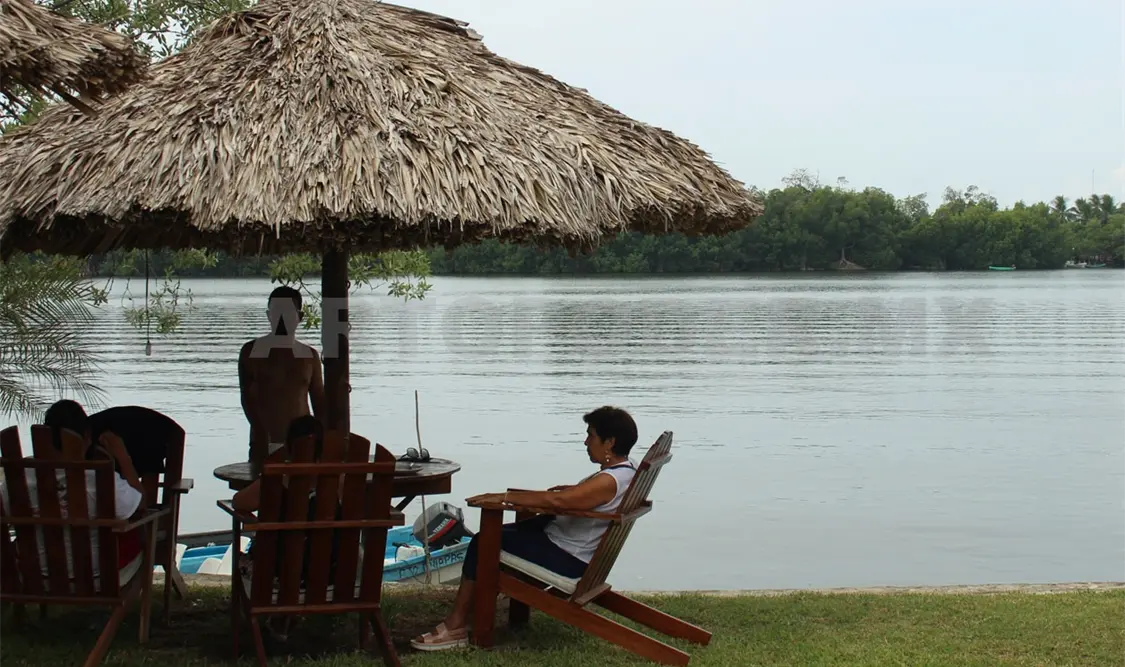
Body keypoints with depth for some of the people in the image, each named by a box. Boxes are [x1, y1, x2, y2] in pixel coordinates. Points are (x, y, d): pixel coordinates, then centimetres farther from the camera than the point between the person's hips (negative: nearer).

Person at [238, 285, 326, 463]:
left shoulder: (309, 355, 12)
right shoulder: (251, 352, 3)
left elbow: (319, 402, 14)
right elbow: (247, 398, -5)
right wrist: (262, 434, -19)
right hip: (264, 444, -2)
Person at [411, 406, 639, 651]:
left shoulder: (610, 481, -28)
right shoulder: (625, 469, 3)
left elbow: (556, 500, -36)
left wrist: (505, 497, -31)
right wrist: (574, 488, 15)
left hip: (567, 559, -11)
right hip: (567, 544, 11)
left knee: (483, 544, -9)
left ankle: (456, 626, -4)